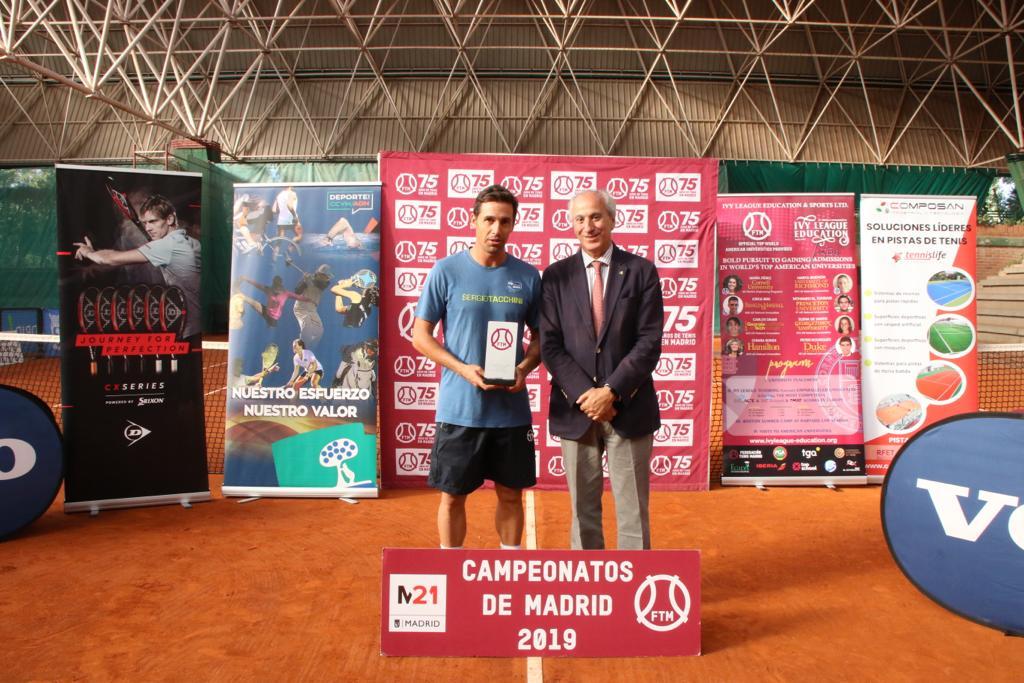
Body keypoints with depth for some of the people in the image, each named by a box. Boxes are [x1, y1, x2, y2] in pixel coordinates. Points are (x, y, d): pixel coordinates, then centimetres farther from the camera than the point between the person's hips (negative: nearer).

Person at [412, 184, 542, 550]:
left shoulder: (528, 276, 3)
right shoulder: (446, 270, -4)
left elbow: (541, 336, 11)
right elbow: (420, 335, -2)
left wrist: (524, 369, -10)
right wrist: (464, 370, -16)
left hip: (512, 409, 2)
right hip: (459, 408, -2)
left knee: (511, 494, 14)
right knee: (453, 495, 9)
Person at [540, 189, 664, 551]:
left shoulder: (641, 271, 2)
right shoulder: (556, 275, 5)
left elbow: (649, 341, -5)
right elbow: (550, 345, -1)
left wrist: (611, 392, -14)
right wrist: (585, 394, -12)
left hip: (629, 408, -1)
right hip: (575, 409, 1)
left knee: (633, 510, 7)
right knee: (583, 509, 11)